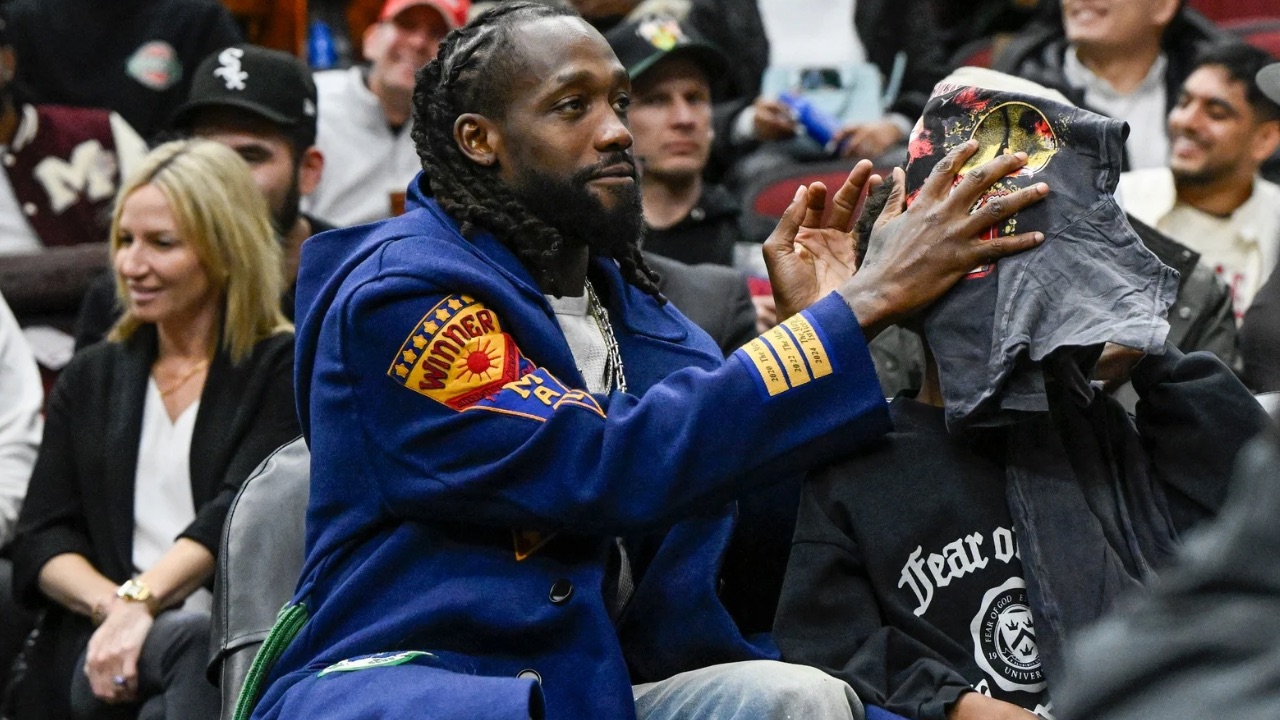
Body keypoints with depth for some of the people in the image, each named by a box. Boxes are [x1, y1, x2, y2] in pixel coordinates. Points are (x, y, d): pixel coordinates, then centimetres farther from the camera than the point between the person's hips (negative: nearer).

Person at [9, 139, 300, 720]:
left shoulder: (285, 369, 10)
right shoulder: (89, 380, 23)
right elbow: (39, 544, 12)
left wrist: (139, 604, -23)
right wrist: (111, 603, -12)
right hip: (95, 651, 2)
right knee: (194, 645, -36)